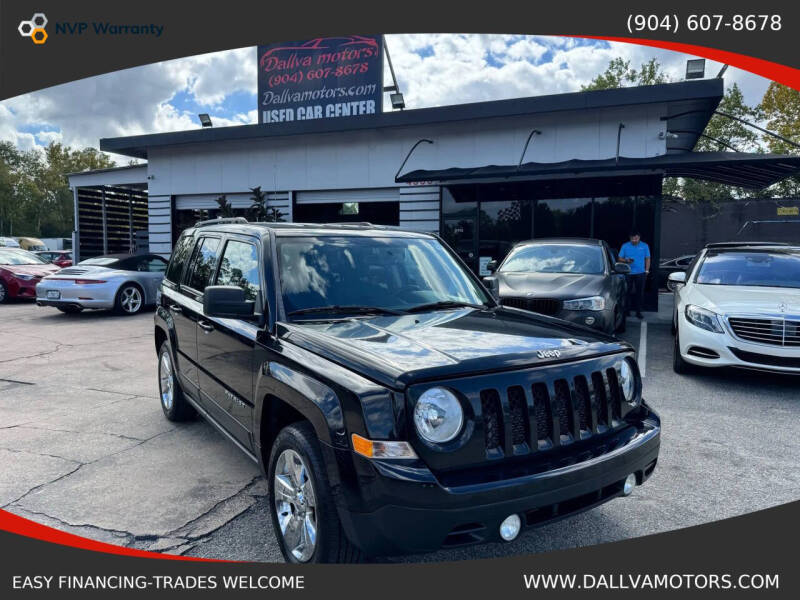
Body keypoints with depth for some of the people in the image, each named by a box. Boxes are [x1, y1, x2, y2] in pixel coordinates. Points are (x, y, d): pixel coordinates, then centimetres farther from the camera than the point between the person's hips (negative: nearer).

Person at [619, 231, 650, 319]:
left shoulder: (644, 246, 6)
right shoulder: (625, 246, 3)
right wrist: (626, 260, -15)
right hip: (628, 273, -1)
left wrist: (647, 270, 3)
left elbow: (647, 259, 11)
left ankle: (638, 312, 9)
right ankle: (627, 311, 11)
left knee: (640, 293, 2)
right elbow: (620, 258, 5)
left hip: (640, 273, 1)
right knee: (628, 292, 1)